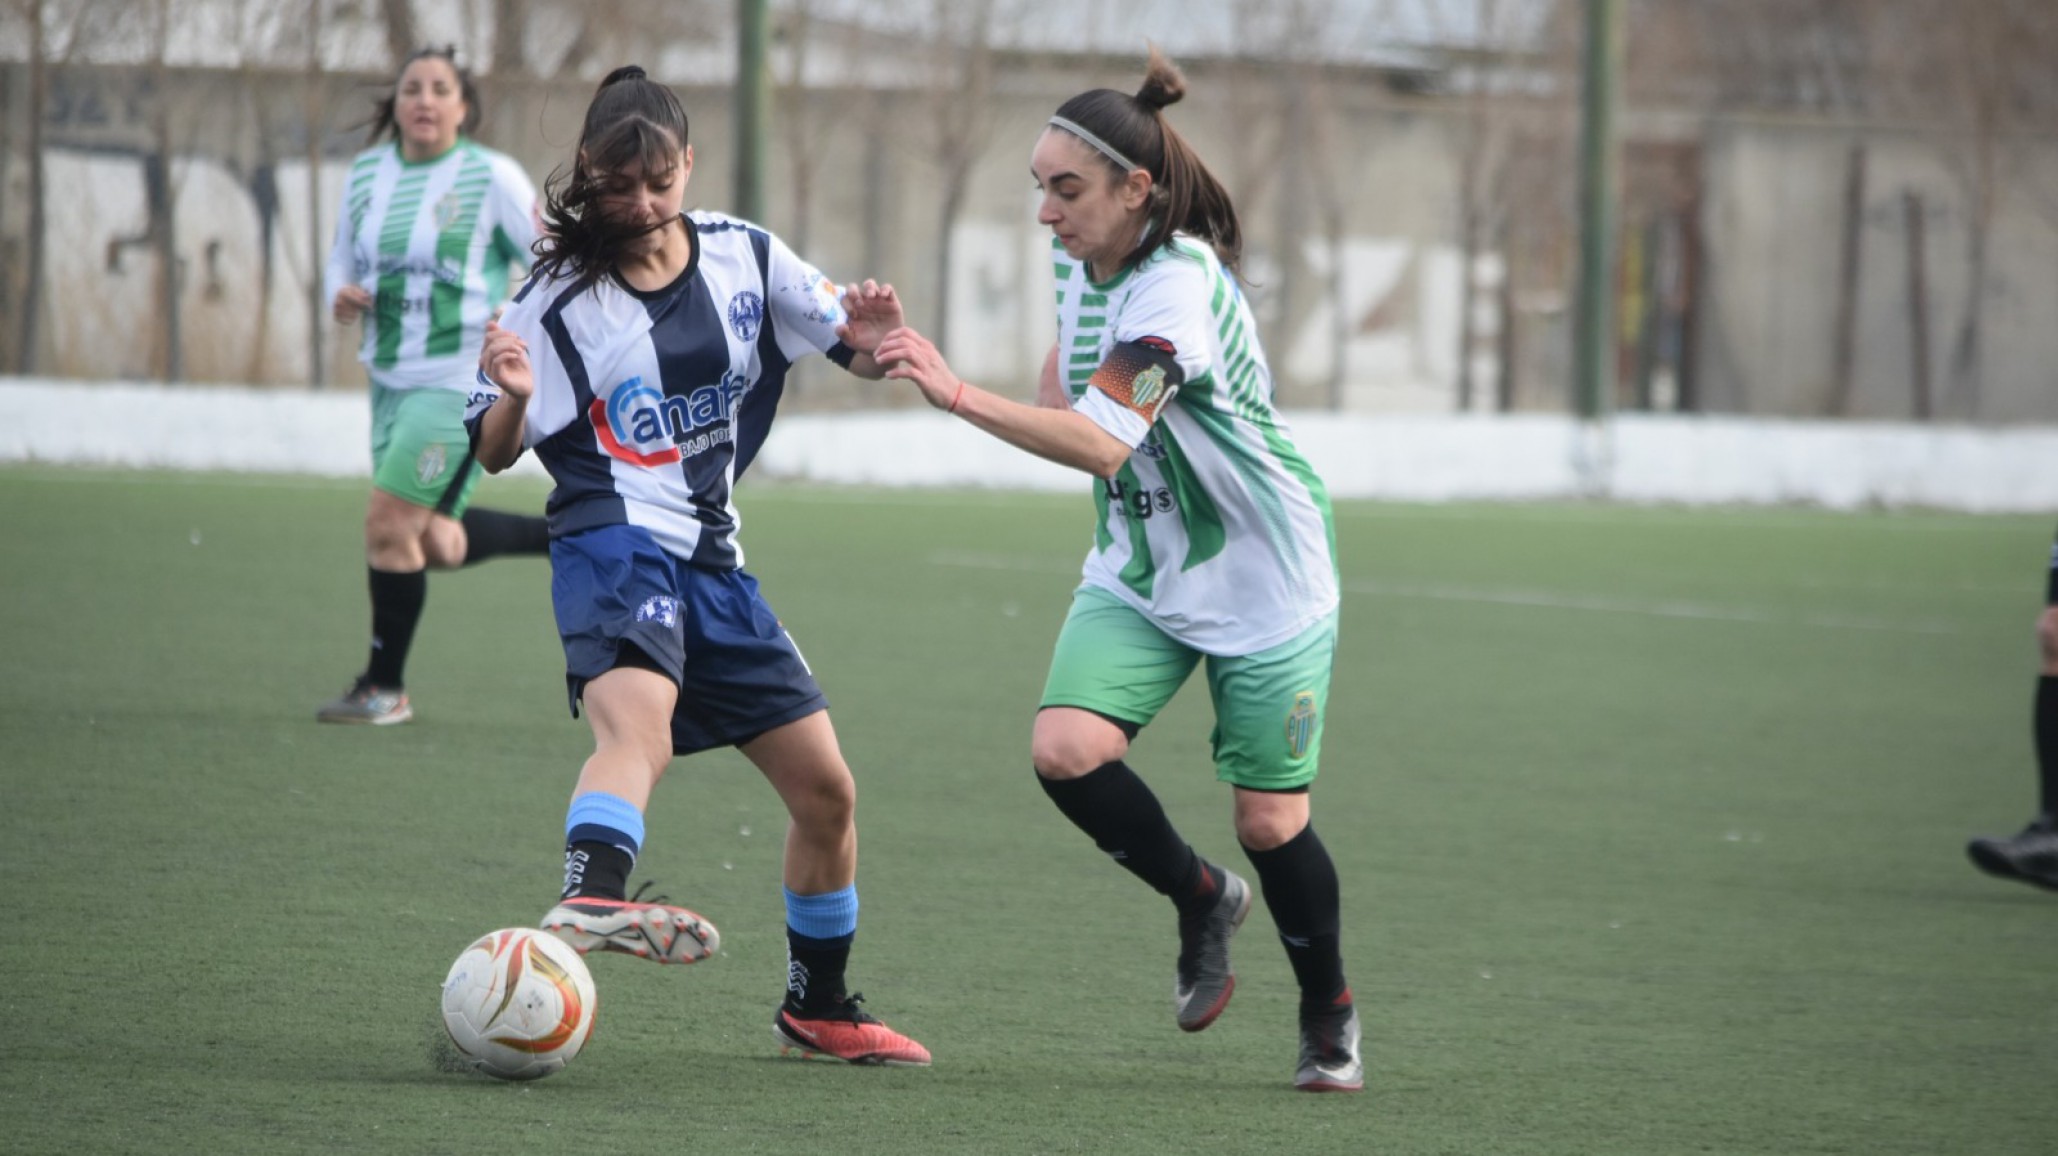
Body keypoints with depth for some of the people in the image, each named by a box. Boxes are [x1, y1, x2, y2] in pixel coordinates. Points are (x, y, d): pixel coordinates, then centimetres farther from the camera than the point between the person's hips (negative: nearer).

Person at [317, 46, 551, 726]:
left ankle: (385, 687, 1)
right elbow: (342, 259, 17)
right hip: (391, 379, 7)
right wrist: (340, 295, -5)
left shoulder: (492, 178, -8)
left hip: (459, 382, -7)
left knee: (388, 522, -13)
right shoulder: (367, 174, 7)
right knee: (435, 546, 9)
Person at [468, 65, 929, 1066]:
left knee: (825, 789, 9)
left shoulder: (745, 258, 7)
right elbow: (495, 455, -1)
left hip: (713, 561, 6)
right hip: (613, 543, -6)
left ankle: (817, 1007, 28)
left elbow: (853, 353, 15)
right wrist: (512, 397, -23)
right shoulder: (560, 299, -3)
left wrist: (872, 341, -9)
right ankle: (590, 899, -65)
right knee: (638, 722, -37)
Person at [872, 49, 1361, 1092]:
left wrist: (960, 397, -49)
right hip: (1138, 575, 7)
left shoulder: (1179, 289, -28)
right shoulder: (1083, 259, -2)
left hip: (1260, 584, -7)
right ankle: (1201, 899, 10)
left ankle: (1329, 1014, 26)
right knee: (1066, 750, -17)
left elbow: (1102, 443, -41)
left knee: (1268, 821, 0)